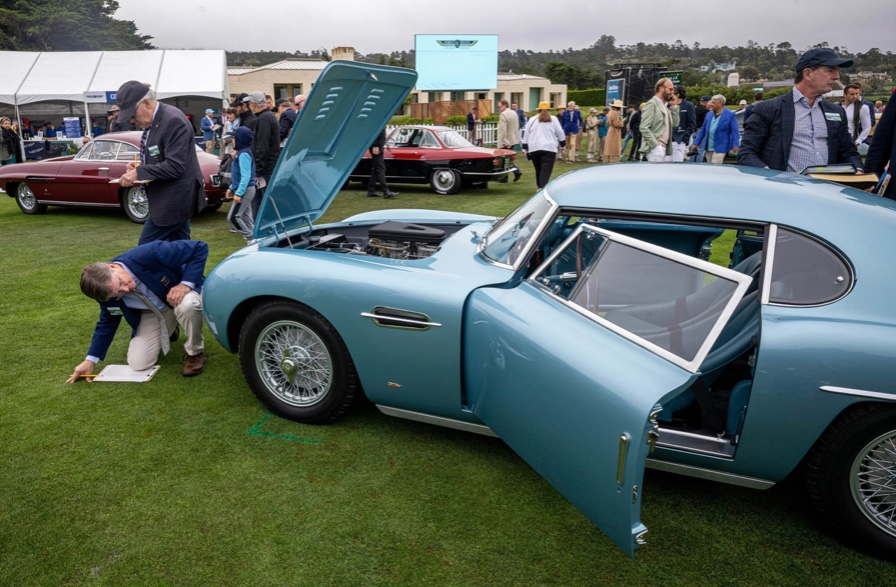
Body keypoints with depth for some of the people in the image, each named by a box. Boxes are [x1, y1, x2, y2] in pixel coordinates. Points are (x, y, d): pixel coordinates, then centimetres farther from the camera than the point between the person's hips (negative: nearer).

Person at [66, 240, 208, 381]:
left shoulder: (148, 255, -37)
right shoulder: (108, 289, -20)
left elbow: (200, 247, -32)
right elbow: (107, 323, 0)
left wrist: (186, 283, -40)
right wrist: (90, 361, -3)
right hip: (151, 313, 4)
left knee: (188, 305, -42)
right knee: (138, 364, -9)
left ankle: (195, 353, -12)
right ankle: (167, 331, 25)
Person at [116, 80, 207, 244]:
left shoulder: (173, 121, -20)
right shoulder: (153, 120, 10)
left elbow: (174, 167, -25)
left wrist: (139, 172, -21)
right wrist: (140, 166, 4)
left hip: (174, 201, -10)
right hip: (174, 199, 10)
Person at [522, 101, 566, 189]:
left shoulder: (532, 120, 12)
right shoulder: (553, 119, 7)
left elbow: (526, 135, 11)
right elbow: (560, 133, 11)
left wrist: (525, 149, 15)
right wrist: (562, 144, 26)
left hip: (534, 149, 3)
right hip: (549, 148, -3)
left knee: (538, 170, 15)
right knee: (546, 170, -9)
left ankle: (540, 187, 24)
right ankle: (542, 188, -24)